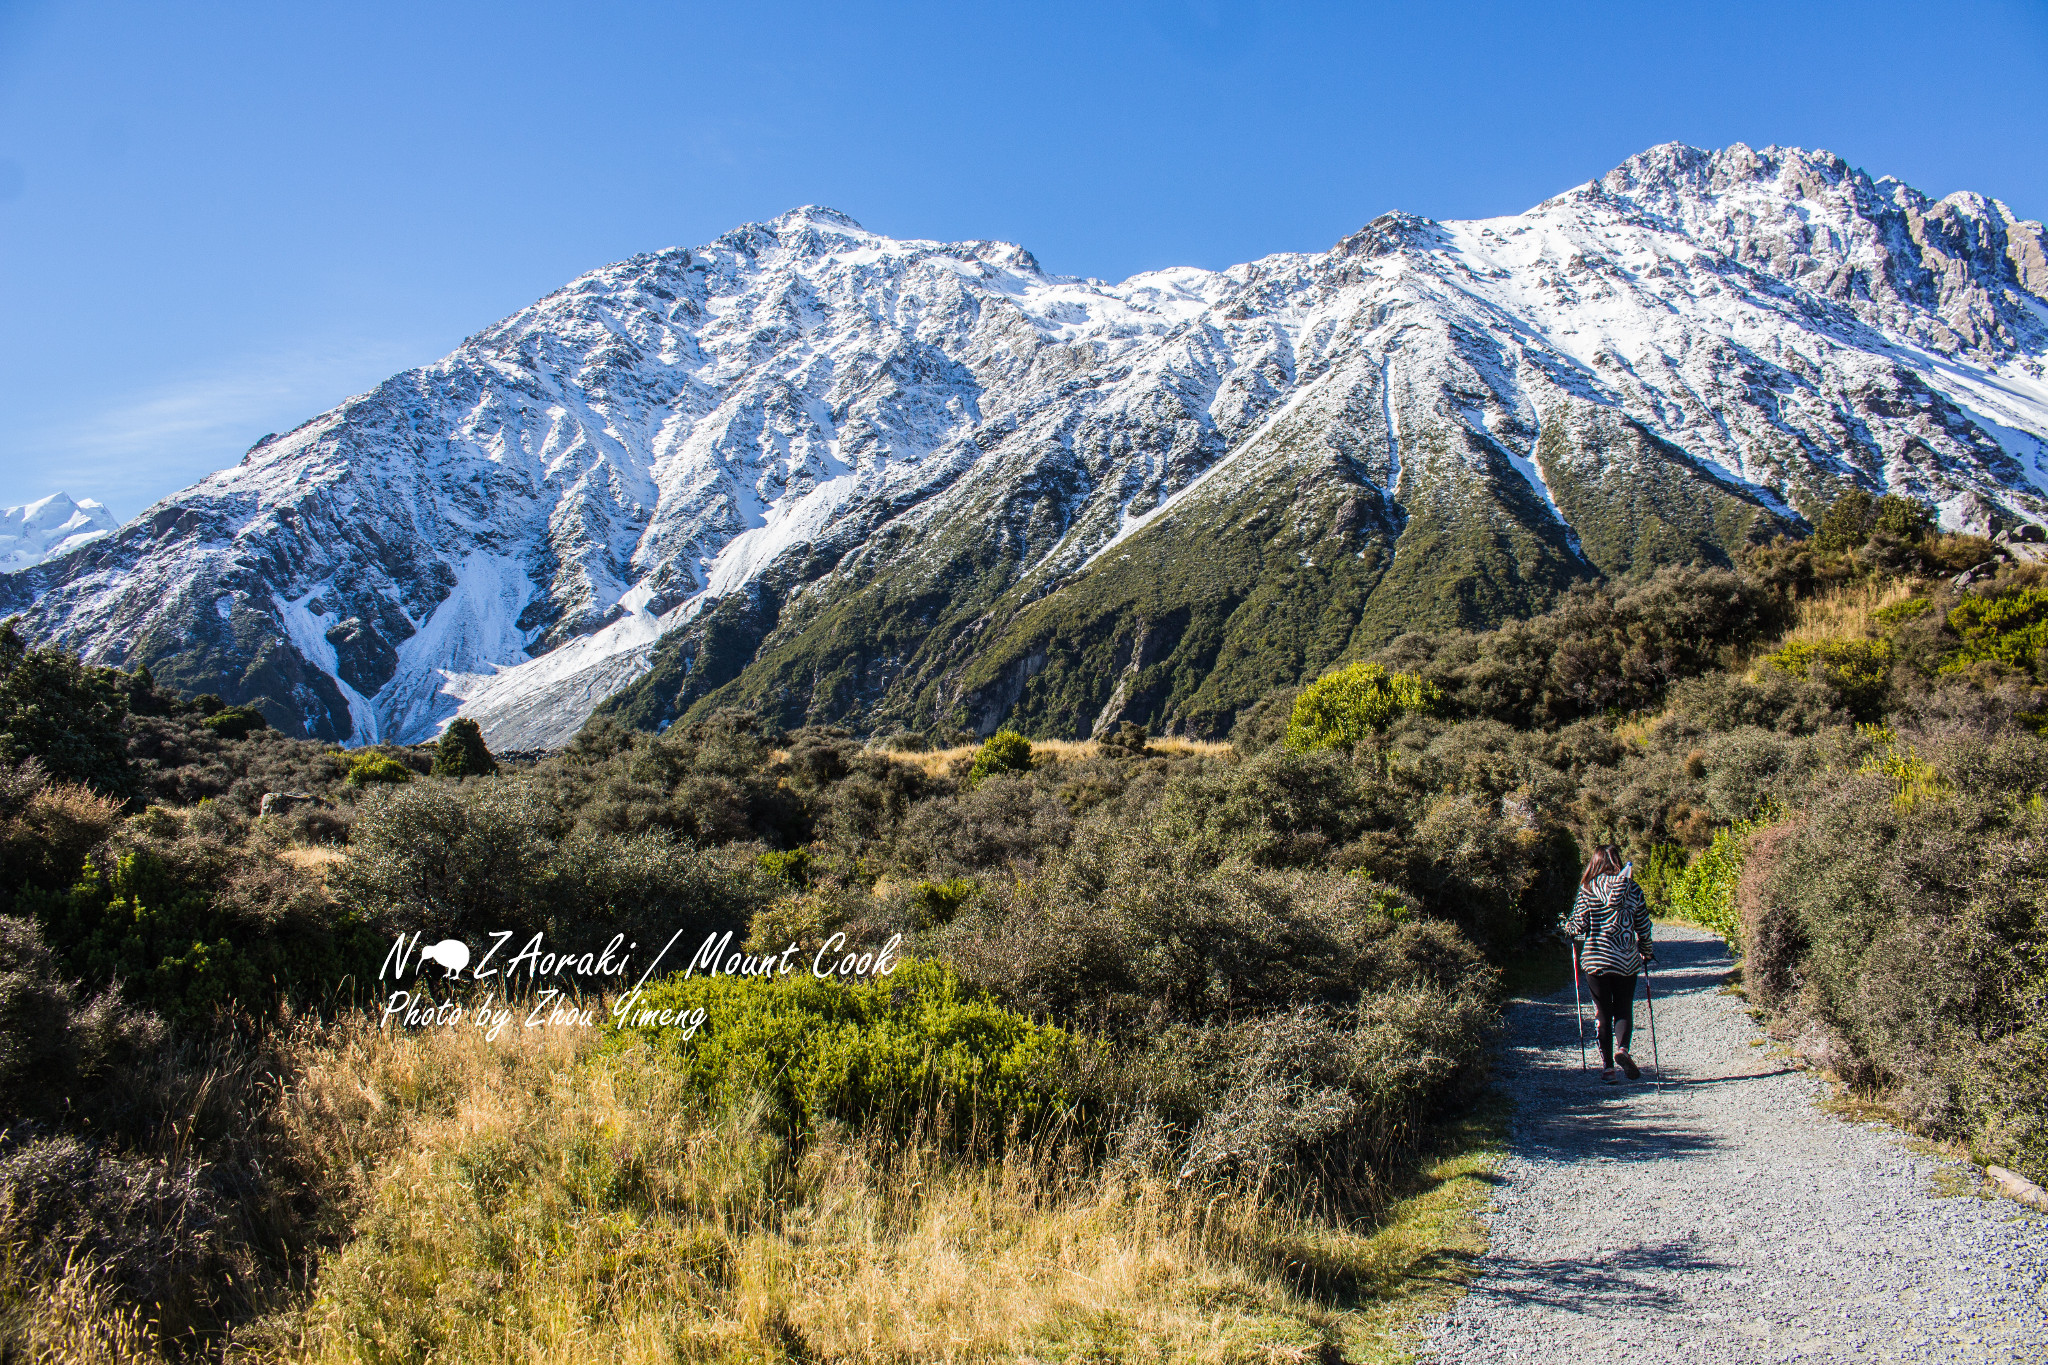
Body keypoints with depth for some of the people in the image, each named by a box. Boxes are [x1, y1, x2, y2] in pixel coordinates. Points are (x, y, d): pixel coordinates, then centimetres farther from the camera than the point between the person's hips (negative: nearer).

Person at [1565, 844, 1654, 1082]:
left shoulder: (1588, 888, -3)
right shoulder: (1633, 888, 1)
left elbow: (1579, 924, -4)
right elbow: (1643, 926, 6)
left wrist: (1569, 927, 18)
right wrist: (1646, 952, 21)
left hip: (1596, 960, -1)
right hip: (1627, 960, 1)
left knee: (1603, 1013, 8)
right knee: (1624, 1010, 11)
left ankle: (1607, 1065, 4)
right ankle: (1622, 1048, -16)